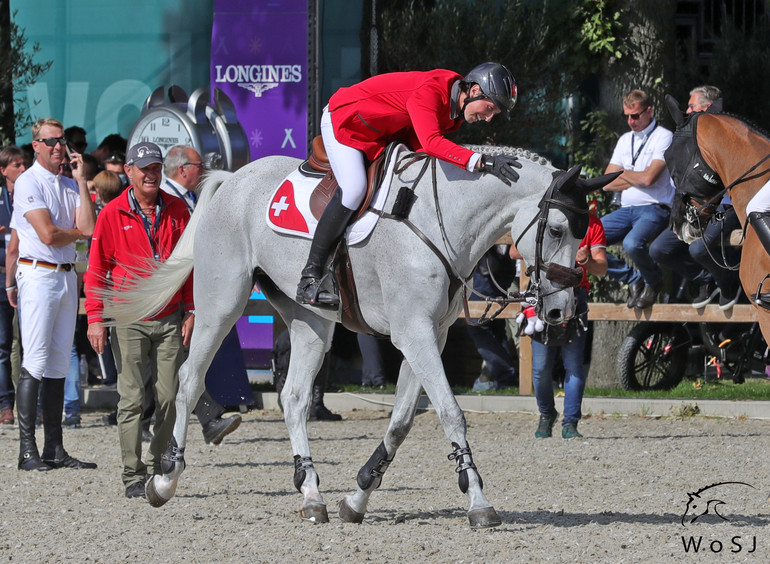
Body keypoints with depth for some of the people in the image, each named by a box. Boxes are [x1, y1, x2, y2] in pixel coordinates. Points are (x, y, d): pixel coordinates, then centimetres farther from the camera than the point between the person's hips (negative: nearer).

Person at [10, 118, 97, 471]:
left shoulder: (69, 185, 15)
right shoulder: (28, 183, -7)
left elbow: (88, 228, 0)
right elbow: (48, 235, -16)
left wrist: (81, 180, 2)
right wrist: (78, 233, 2)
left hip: (67, 275, 7)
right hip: (38, 273, -7)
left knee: (59, 363, 7)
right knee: (36, 362, -10)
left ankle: (55, 448, 8)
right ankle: (27, 450, -11)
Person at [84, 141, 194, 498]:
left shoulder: (177, 211, 6)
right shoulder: (112, 214, -1)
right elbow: (96, 268, 1)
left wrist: (191, 311, 6)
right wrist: (95, 317, -5)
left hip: (170, 319, 2)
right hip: (129, 321, -2)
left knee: (169, 397, 2)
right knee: (131, 399, -4)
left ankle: (158, 467, 14)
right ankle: (133, 476, -1)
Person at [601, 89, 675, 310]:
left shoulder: (664, 137, -4)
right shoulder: (625, 140, 18)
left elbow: (649, 177, -16)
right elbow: (607, 184, 11)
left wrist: (624, 174, 2)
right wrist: (637, 179, -2)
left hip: (655, 209, -7)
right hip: (627, 209, 7)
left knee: (632, 243, -37)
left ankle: (653, 283, -4)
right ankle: (633, 279, 2)